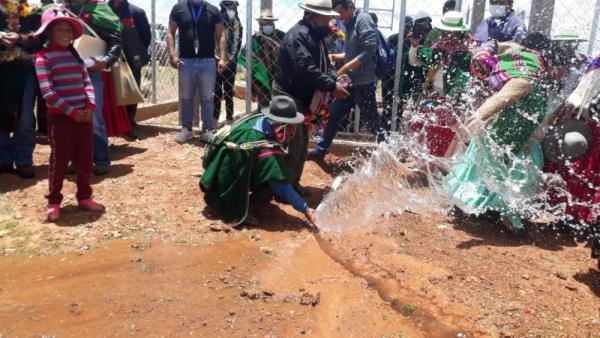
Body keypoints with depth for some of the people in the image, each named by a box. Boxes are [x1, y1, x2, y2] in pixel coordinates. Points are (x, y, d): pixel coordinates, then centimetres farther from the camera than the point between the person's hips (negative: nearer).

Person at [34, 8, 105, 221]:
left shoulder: (75, 54, 13)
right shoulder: (43, 57, -6)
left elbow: (87, 82, 8)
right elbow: (47, 92, -14)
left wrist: (91, 106, -8)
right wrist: (71, 111, -16)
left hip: (84, 115, 6)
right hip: (60, 118, -5)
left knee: (86, 160, 11)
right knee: (59, 161, 3)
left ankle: (84, 197, 26)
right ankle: (53, 202, 18)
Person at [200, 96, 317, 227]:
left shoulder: (258, 118, -11)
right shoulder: (268, 152, -31)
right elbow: (282, 187, -28)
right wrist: (305, 209, -22)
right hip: (227, 193, -8)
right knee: (275, 183, -14)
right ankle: (239, 214, -10)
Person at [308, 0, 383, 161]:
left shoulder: (363, 19, -11)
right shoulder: (350, 24, 15)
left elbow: (369, 51, -20)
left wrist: (345, 68, -19)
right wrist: (334, 57, 7)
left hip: (363, 82, -9)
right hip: (351, 81, 9)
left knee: (371, 120, 2)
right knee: (333, 114, 11)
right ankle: (320, 151, 22)